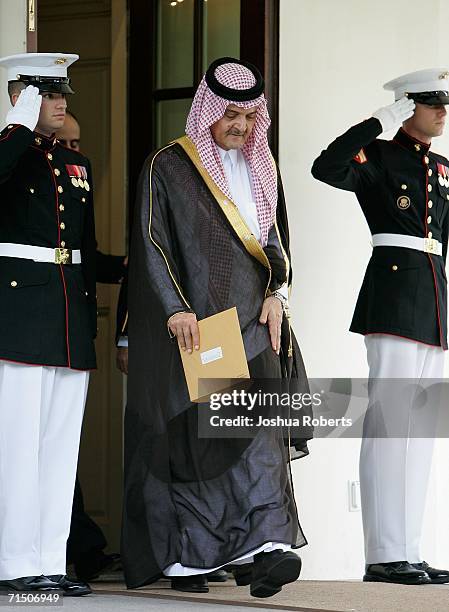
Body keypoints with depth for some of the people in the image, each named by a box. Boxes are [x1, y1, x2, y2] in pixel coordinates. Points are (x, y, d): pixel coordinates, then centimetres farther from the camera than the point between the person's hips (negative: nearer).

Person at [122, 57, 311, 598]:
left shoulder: (260, 169, 15)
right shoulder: (168, 167, -2)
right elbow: (150, 242, -7)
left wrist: (275, 294, 3)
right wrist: (175, 309, -17)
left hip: (250, 318, 4)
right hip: (189, 324, -4)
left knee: (256, 422, -11)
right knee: (188, 429, -1)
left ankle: (263, 551, -22)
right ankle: (184, 558, 8)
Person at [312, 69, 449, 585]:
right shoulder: (377, 156, -3)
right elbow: (326, 169, -23)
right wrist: (379, 122, -19)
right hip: (393, 291, -8)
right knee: (390, 421, -11)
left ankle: (407, 551, 8)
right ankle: (385, 555, -12)